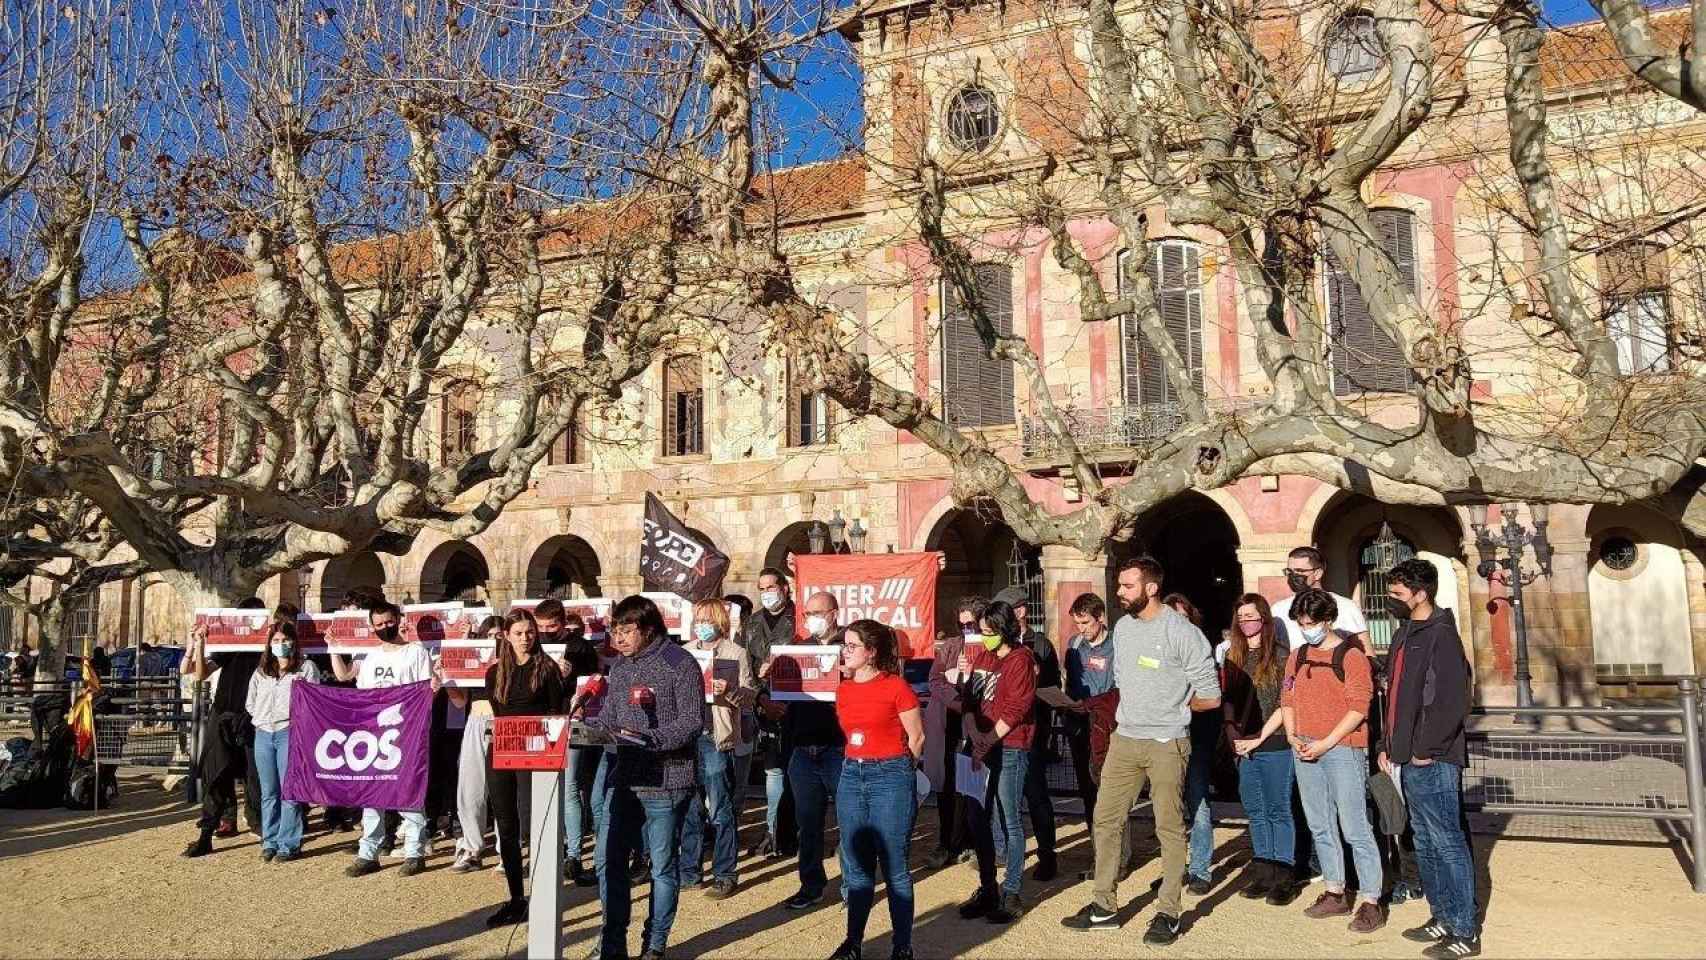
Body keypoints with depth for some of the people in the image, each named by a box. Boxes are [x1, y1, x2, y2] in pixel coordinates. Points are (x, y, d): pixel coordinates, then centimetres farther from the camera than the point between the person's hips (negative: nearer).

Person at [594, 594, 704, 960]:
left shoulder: (680, 664, -10)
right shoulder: (619, 666, 11)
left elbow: (692, 723, -15)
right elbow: (608, 716, 17)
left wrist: (647, 740, -25)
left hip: (665, 781, -6)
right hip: (623, 779, 6)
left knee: (663, 866, 6)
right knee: (609, 861, 8)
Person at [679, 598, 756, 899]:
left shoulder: (735, 653, 0)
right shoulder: (685, 652, 14)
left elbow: (749, 692, -5)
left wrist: (729, 690, -24)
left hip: (717, 739, -5)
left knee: (720, 810, -1)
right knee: (689, 809, 12)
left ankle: (725, 875, 9)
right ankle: (688, 871, 22)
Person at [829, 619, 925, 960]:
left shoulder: (896, 686, -11)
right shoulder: (844, 689, 7)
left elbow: (917, 737, -4)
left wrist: (892, 767, 7)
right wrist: (862, 763, 14)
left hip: (891, 778, -6)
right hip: (852, 776, 6)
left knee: (894, 867, 0)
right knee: (856, 866, 12)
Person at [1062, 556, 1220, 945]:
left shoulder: (1182, 632, -12)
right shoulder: (1122, 627, 9)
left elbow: (1210, 697, -10)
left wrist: (1169, 708, 1)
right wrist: (1144, 708, 11)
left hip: (1166, 744, -6)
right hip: (1123, 740, 7)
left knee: (1169, 828, 2)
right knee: (1106, 820, 8)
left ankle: (1168, 913, 14)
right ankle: (1104, 906, 18)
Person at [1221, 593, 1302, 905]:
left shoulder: (1280, 655, -5)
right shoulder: (1233, 656, 10)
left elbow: (1285, 705, -8)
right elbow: (1227, 700, 12)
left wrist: (1259, 738, -10)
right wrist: (1232, 734, -1)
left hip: (1274, 744, -5)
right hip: (1243, 747, 5)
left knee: (1278, 810, 0)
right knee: (1255, 811, 11)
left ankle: (1284, 876, 7)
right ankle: (1263, 872, 21)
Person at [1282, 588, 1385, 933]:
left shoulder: (1351, 656, -6)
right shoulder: (1297, 657, 12)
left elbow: (1358, 708, -10)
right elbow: (1287, 700, 15)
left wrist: (1325, 743, -14)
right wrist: (1292, 736, -1)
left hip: (1342, 749, -6)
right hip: (1305, 750, 6)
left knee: (1355, 829, -5)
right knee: (1320, 827, 12)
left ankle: (1370, 902, 1)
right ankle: (1336, 893, 22)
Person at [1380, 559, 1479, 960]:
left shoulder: (1441, 635, -14)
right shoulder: (1404, 635, 15)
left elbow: (1452, 700, -20)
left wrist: (1425, 750, -17)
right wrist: (1389, 746, 16)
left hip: (1432, 762, -9)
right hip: (1408, 760, 9)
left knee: (1447, 843, -2)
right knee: (1425, 844, 16)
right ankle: (1442, 917, 26)